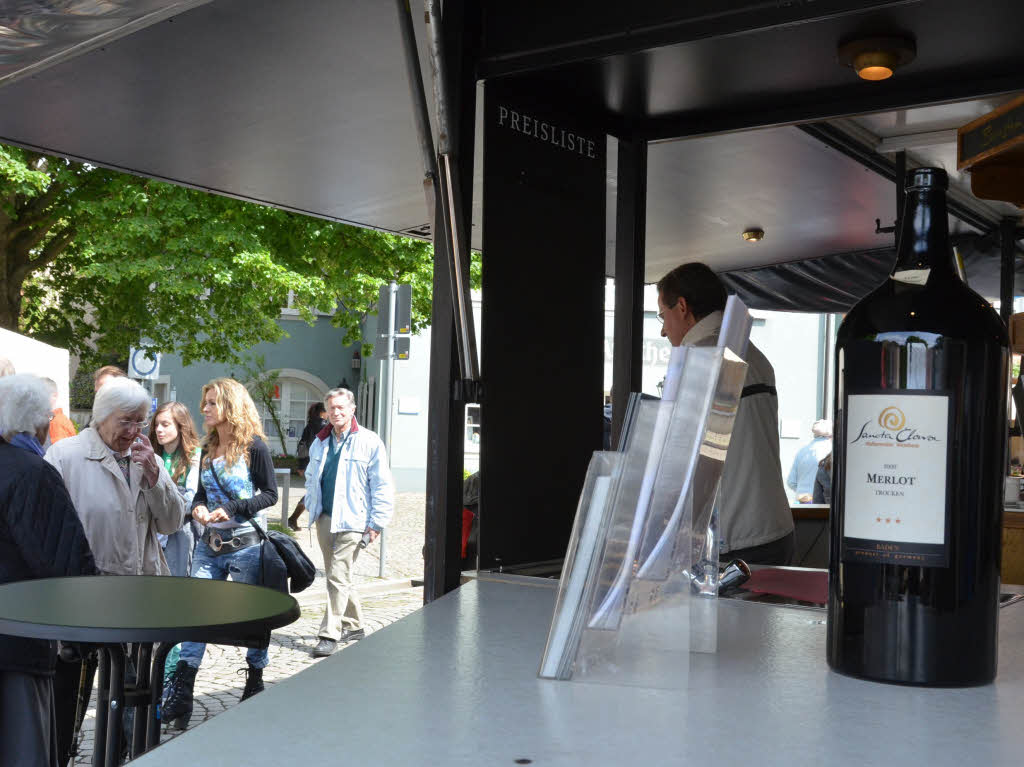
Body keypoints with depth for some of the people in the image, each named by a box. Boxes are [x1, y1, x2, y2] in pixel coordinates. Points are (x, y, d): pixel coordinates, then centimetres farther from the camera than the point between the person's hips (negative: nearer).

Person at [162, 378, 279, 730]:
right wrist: (198, 507, -2)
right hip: (209, 544, 6)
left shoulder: (254, 447, -7)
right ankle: (180, 696, 1)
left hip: (246, 545, -5)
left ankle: (255, 681, 23)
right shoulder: (208, 449, 12)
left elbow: (270, 494, -7)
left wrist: (232, 510, -18)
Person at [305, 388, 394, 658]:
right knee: (338, 576, 15)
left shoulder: (369, 442, -5)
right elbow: (311, 478, 28)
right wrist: (312, 507, 16)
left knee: (338, 577, -11)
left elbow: (383, 486, -6)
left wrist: (376, 523, -10)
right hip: (324, 519, 7)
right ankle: (353, 625, 29)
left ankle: (329, 634, -6)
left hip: (351, 521, -6)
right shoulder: (320, 443, 13)